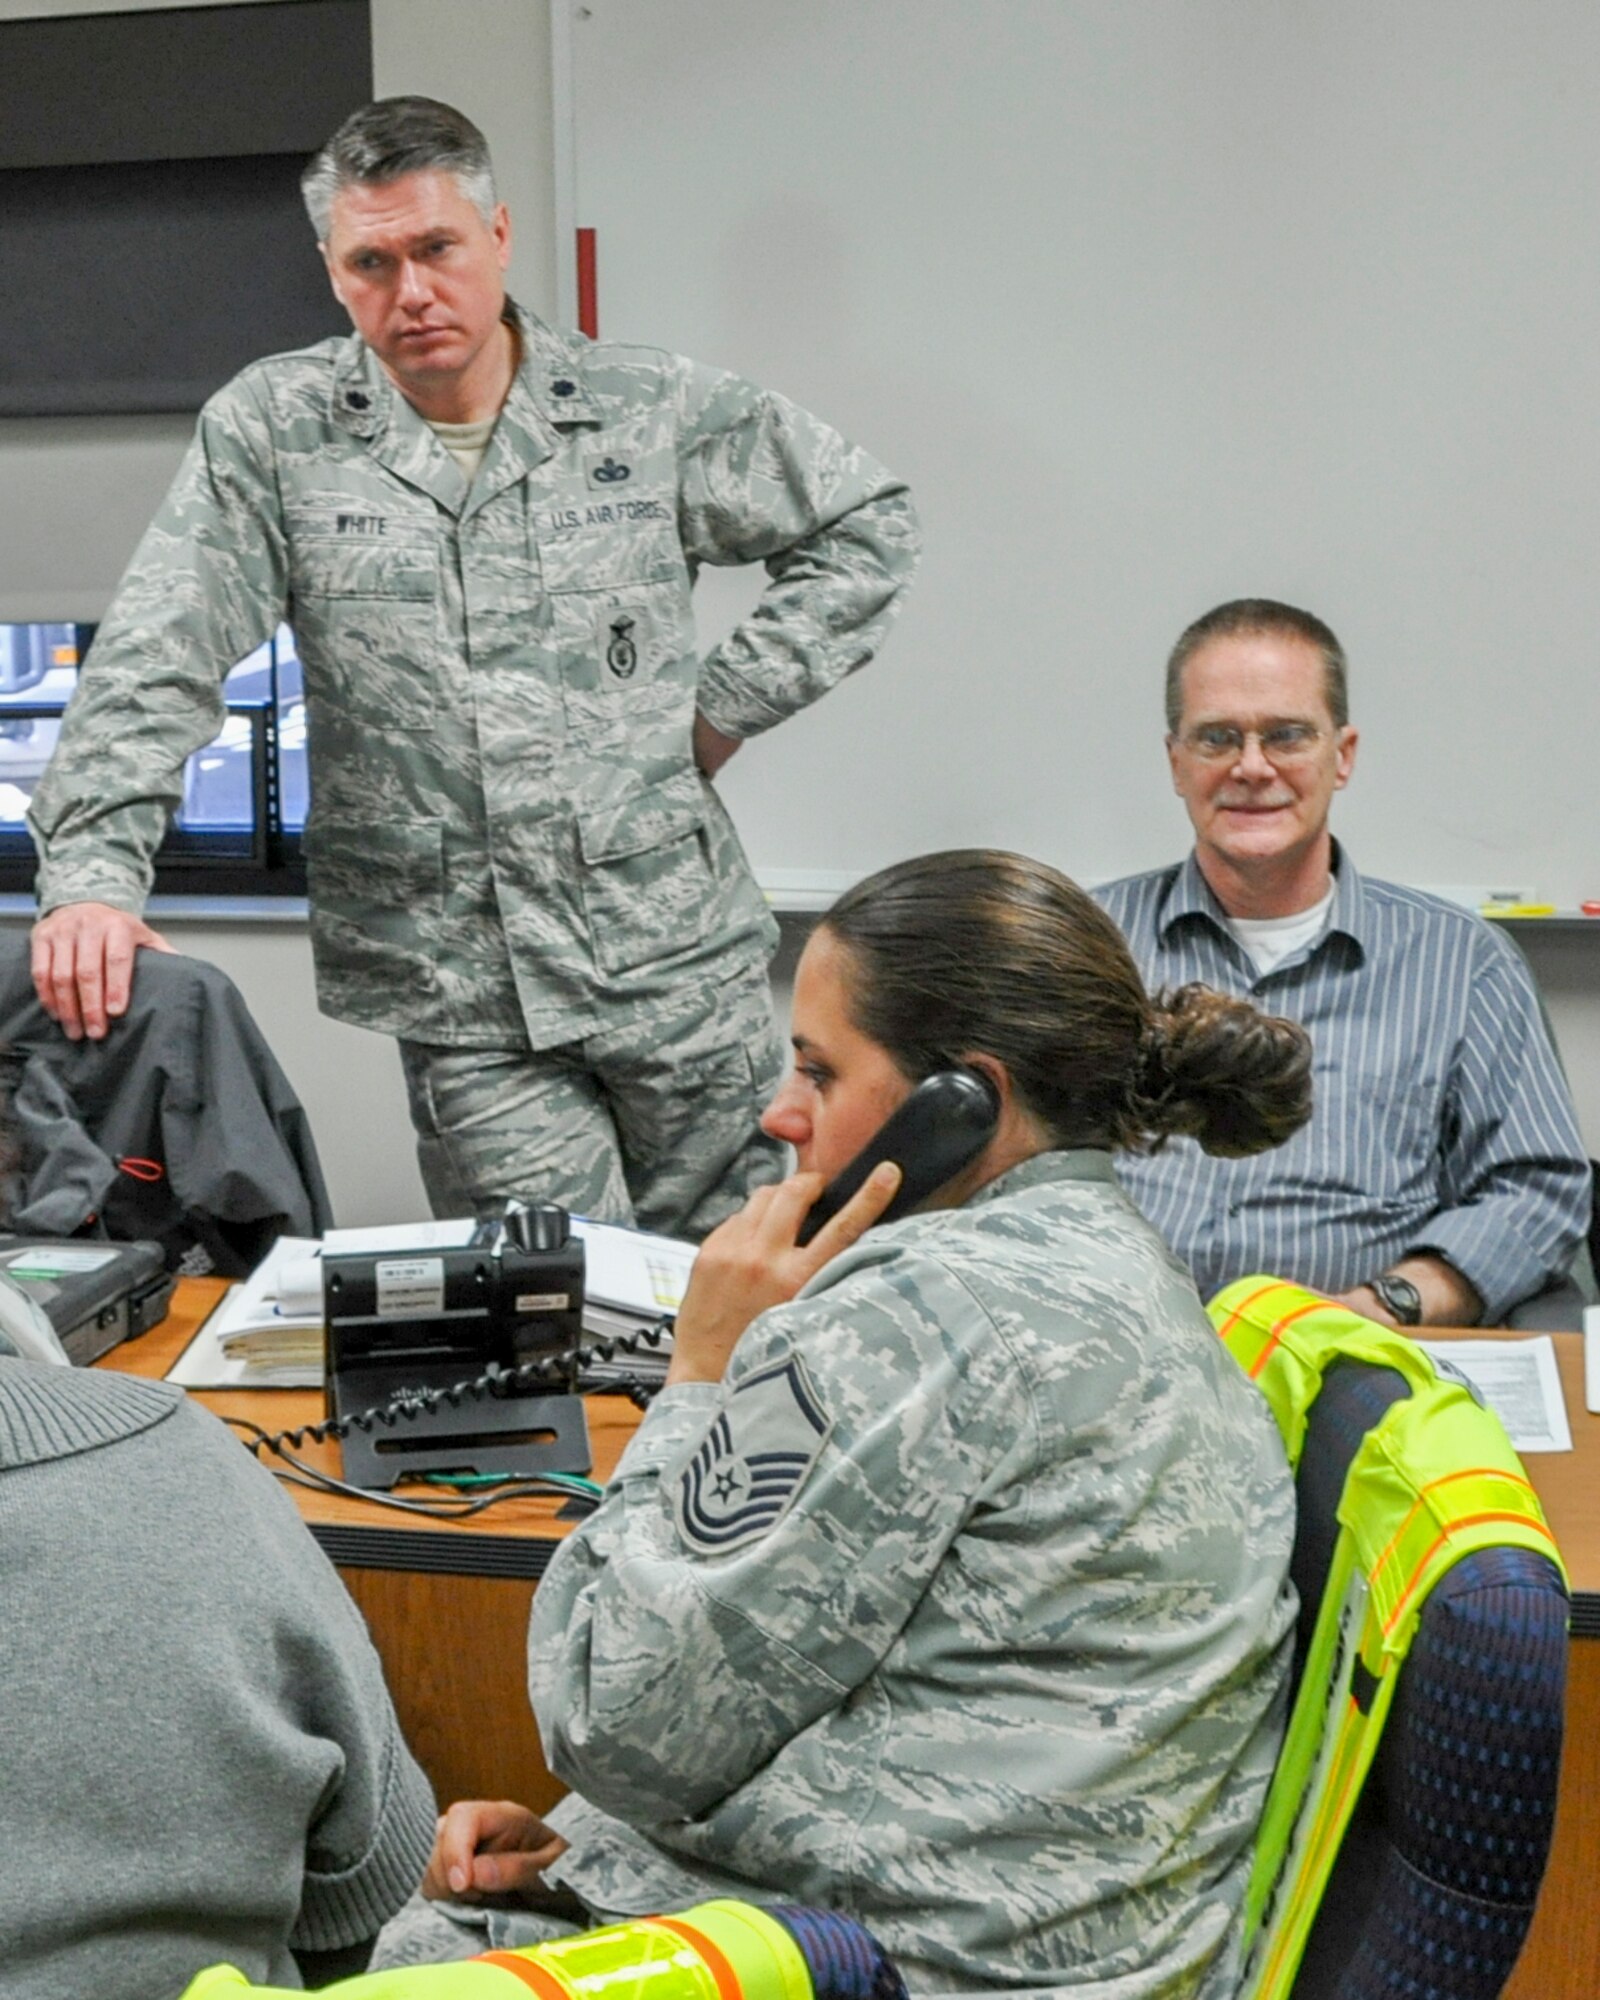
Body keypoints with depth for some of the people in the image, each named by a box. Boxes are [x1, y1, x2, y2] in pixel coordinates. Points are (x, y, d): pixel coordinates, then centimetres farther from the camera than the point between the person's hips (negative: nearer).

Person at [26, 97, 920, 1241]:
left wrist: (724, 708, 2)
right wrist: (94, 875, -18)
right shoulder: (273, 435, 1)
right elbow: (154, 665, -5)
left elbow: (866, 526, 10)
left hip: (683, 964, 2)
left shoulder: (652, 411, 2)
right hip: (466, 1010, -1)